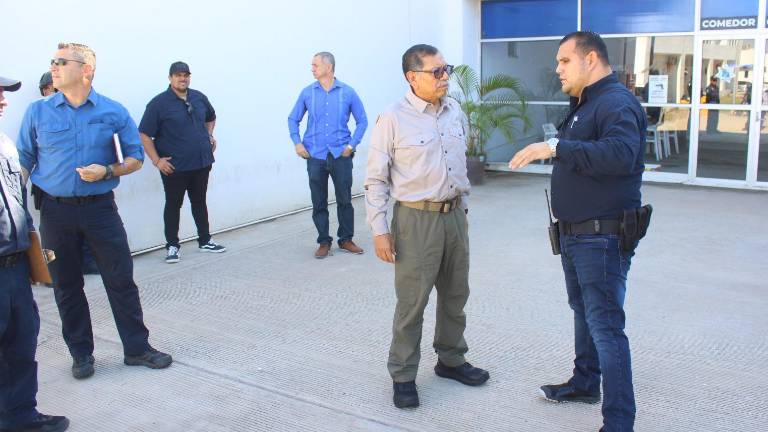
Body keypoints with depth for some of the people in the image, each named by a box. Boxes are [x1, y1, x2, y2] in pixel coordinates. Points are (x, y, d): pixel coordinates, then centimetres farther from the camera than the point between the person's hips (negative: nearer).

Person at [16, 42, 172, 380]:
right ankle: (81, 353, 24)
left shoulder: (113, 112, 0)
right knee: (66, 287, 9)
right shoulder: (38, 112, 3)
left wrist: (107, 171, -15)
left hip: (100, 208, -1)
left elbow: (135, 159, 3)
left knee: (121, 280, 2)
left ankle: (137, 348, 15)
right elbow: (24, 162, 7)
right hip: (56, 211, 1)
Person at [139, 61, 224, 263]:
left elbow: (211, 117, 26)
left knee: (200, 202, 16)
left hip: (202, 162, 5)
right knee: (173, 205, 6)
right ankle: (172, 246, 16)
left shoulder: (199, 98, 5)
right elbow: (144, 134, -10)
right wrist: (156, 160, -15)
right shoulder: (159, 103, -10)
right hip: (174, 167, -5)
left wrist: (209, 135, 10)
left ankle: (205, 241, 28)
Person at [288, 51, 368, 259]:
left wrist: (352, 144, -3)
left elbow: (362, 120, 6)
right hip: (315, 156, 1)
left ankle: (346, 239, 20)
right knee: (319, 202, 5)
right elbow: (293, 119, 13)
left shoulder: (347, 92, 0)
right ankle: (324, 242, 17)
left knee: (345, 200, 5)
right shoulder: (307, 93, 4)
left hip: (341, 155, -1)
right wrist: (297, 143, 1)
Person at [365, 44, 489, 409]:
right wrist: (379, 230, -13)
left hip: (455, 215, 6)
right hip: (417, 218, -6)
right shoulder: (393, 119, -12)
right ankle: (402, 376, 17)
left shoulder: (456, 111, 6)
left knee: (455, 295, 17)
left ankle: (451, 360, 35)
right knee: (412, 302, 1)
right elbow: (376, 179, -10)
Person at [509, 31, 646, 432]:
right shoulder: (583, 104, 16)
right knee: (584, 312, 22)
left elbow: (620, 155, -35)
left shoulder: (617, 102, -17)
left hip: (603, 237, -10)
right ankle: (585, 383, 38)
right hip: (575, 233, 11)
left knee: (605, 326, -9)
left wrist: (556, 147, -36)